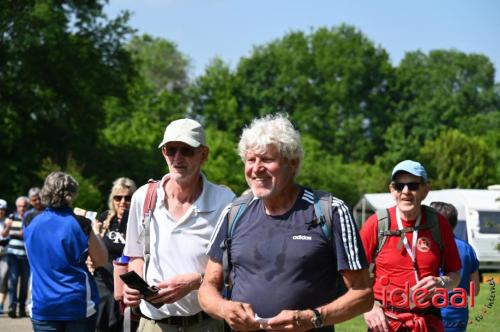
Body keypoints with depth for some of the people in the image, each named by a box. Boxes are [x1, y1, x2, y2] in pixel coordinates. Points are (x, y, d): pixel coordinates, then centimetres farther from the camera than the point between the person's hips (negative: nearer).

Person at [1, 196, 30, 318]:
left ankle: (22, 307, 16)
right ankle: (12, 307, -12)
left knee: (25, 281, 5)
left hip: (26, 254, 0)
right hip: (13, 253, 0)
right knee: (13, 279, -8)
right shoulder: (12, 217, 6)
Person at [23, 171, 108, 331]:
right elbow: (101, 260, -1)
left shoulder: (30, 222, 1)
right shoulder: (80, 224, -10)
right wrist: (90, 231, 10)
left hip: (42, 305, 2)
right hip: (79, 305, -2)